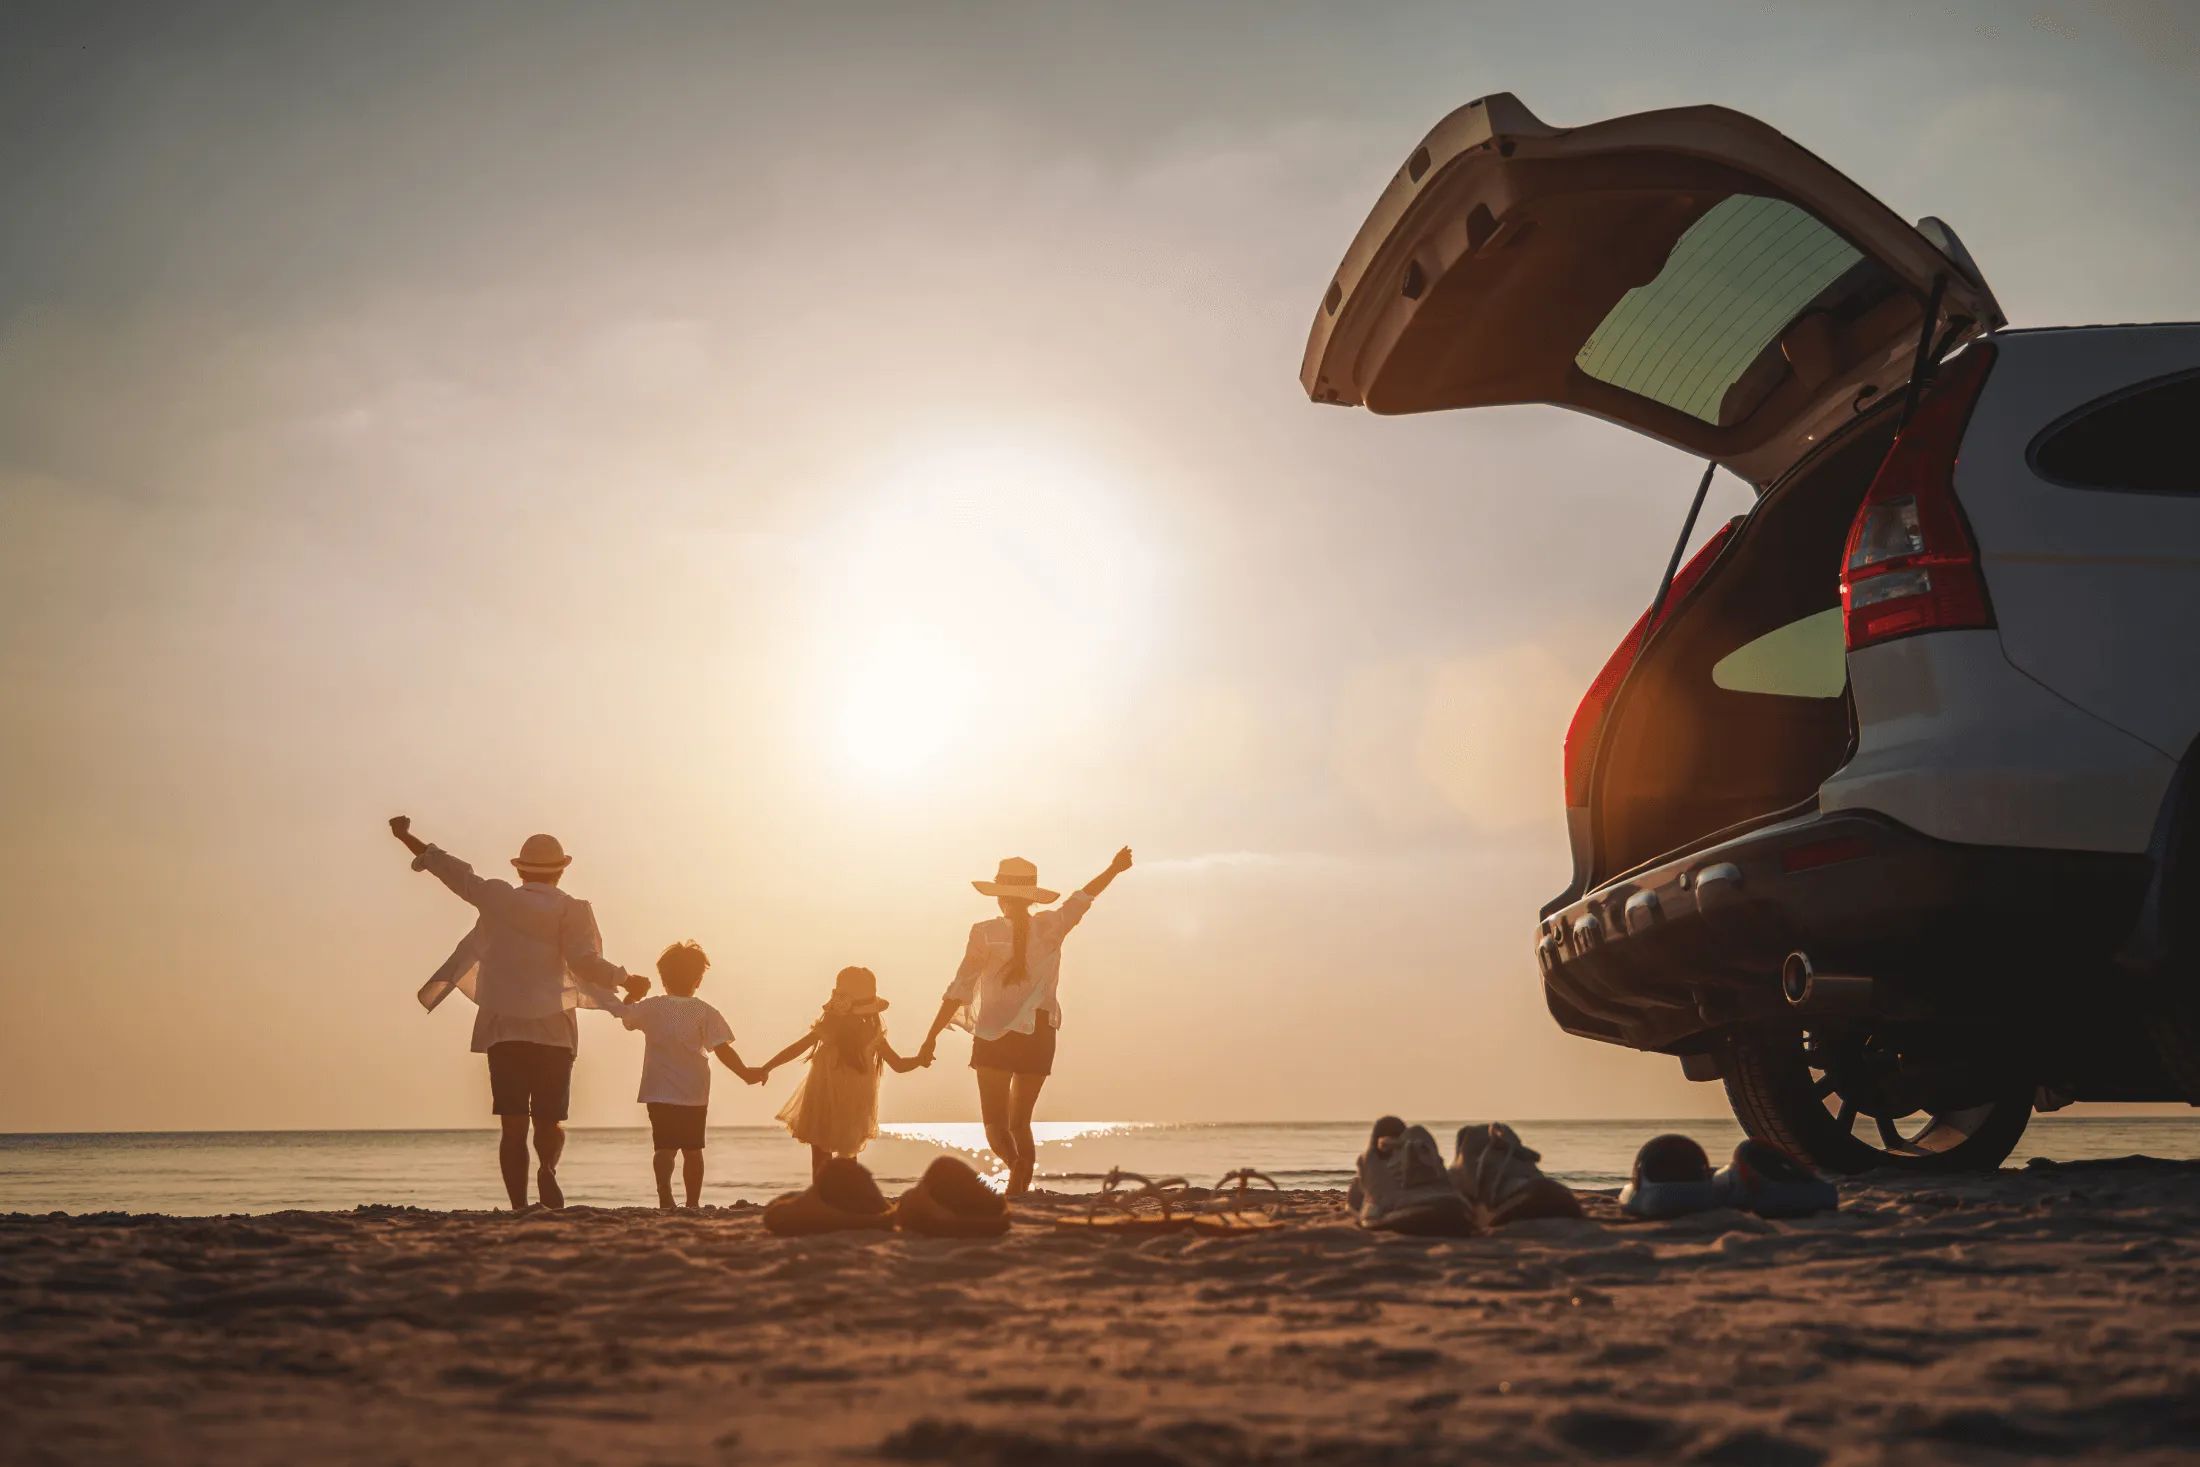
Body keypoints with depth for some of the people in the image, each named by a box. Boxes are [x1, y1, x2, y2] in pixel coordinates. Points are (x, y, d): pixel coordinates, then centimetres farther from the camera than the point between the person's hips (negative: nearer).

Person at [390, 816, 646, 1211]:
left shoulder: (498, 898, 6)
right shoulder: (571, 909, -1)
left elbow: (456, 872, 14)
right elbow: (585, 963, -11)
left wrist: (407, 838, 26)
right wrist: (627, 980, 1)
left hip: (503, 1029, 1)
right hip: (553, 1030, -1)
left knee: (514, 1125, 4)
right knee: (550, 1121, 7)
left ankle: (519, 1206, -5)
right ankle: (548, 1167, -25)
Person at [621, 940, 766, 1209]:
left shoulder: (650, 1007, -1)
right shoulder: (705, 1012, -5)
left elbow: (624, 1015, 19)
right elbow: (722, 1050, -12)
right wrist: (746, 1074, -7)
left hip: (660, 1093, 0)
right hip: (695, 1094, 0)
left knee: (664, 1147, -7)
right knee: (692, 1149, 13)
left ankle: (664, 1189, -32)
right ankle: (693, 1202, 20)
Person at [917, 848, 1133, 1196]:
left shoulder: (985, 933, -7)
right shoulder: (1051, 927, 0)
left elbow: (960, 990, -8)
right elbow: (1083, 897, 17)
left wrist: (932, 1036, -3)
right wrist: (1115, 868, 34)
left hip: (993, 1037, -3)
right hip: (1038, 1037, 3)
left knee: (996, 1122, -2)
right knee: (1021, 1121, 16)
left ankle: (1017, 1164, -33)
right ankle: (1020, 1191, 8)